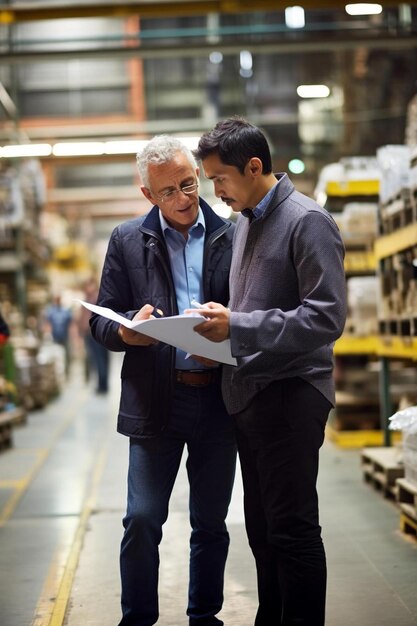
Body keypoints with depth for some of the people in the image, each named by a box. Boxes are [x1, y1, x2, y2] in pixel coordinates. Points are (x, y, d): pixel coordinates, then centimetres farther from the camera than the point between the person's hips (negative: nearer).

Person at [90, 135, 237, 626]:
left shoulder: (231, 235, 5)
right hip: (155, 401, -1)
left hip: (218, 398, 1)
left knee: (210, 523, 11)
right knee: (142, 521, -2)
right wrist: (127, 331, -19)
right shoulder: (127, 240, 5)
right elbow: (101, 321, 4)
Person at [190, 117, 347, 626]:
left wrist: (236, 327, -19)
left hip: (290, 393, -8)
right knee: (262, 529, 14)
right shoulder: (243, 222, 15)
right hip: (246, 393, 8)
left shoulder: (307, 221, -10)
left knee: (292, 530, -2)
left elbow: (327, 317, -18)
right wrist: (218, 321, 2)